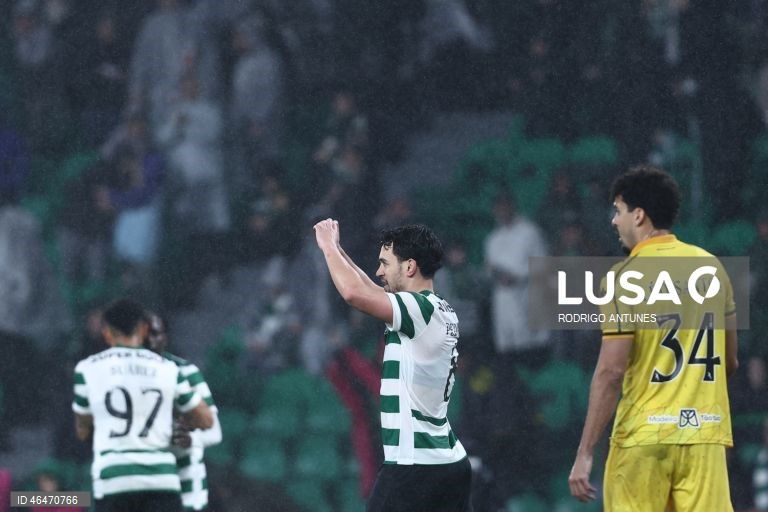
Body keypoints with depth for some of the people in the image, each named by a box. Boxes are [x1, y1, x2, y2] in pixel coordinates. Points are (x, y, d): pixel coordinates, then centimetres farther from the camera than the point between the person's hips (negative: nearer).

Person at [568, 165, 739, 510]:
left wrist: (585, 453, -9)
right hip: (705, 433, 4)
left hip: (643, 435, -4)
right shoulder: (711, 267, 8)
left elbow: (610, 372, -12)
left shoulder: (625, 278, -8)